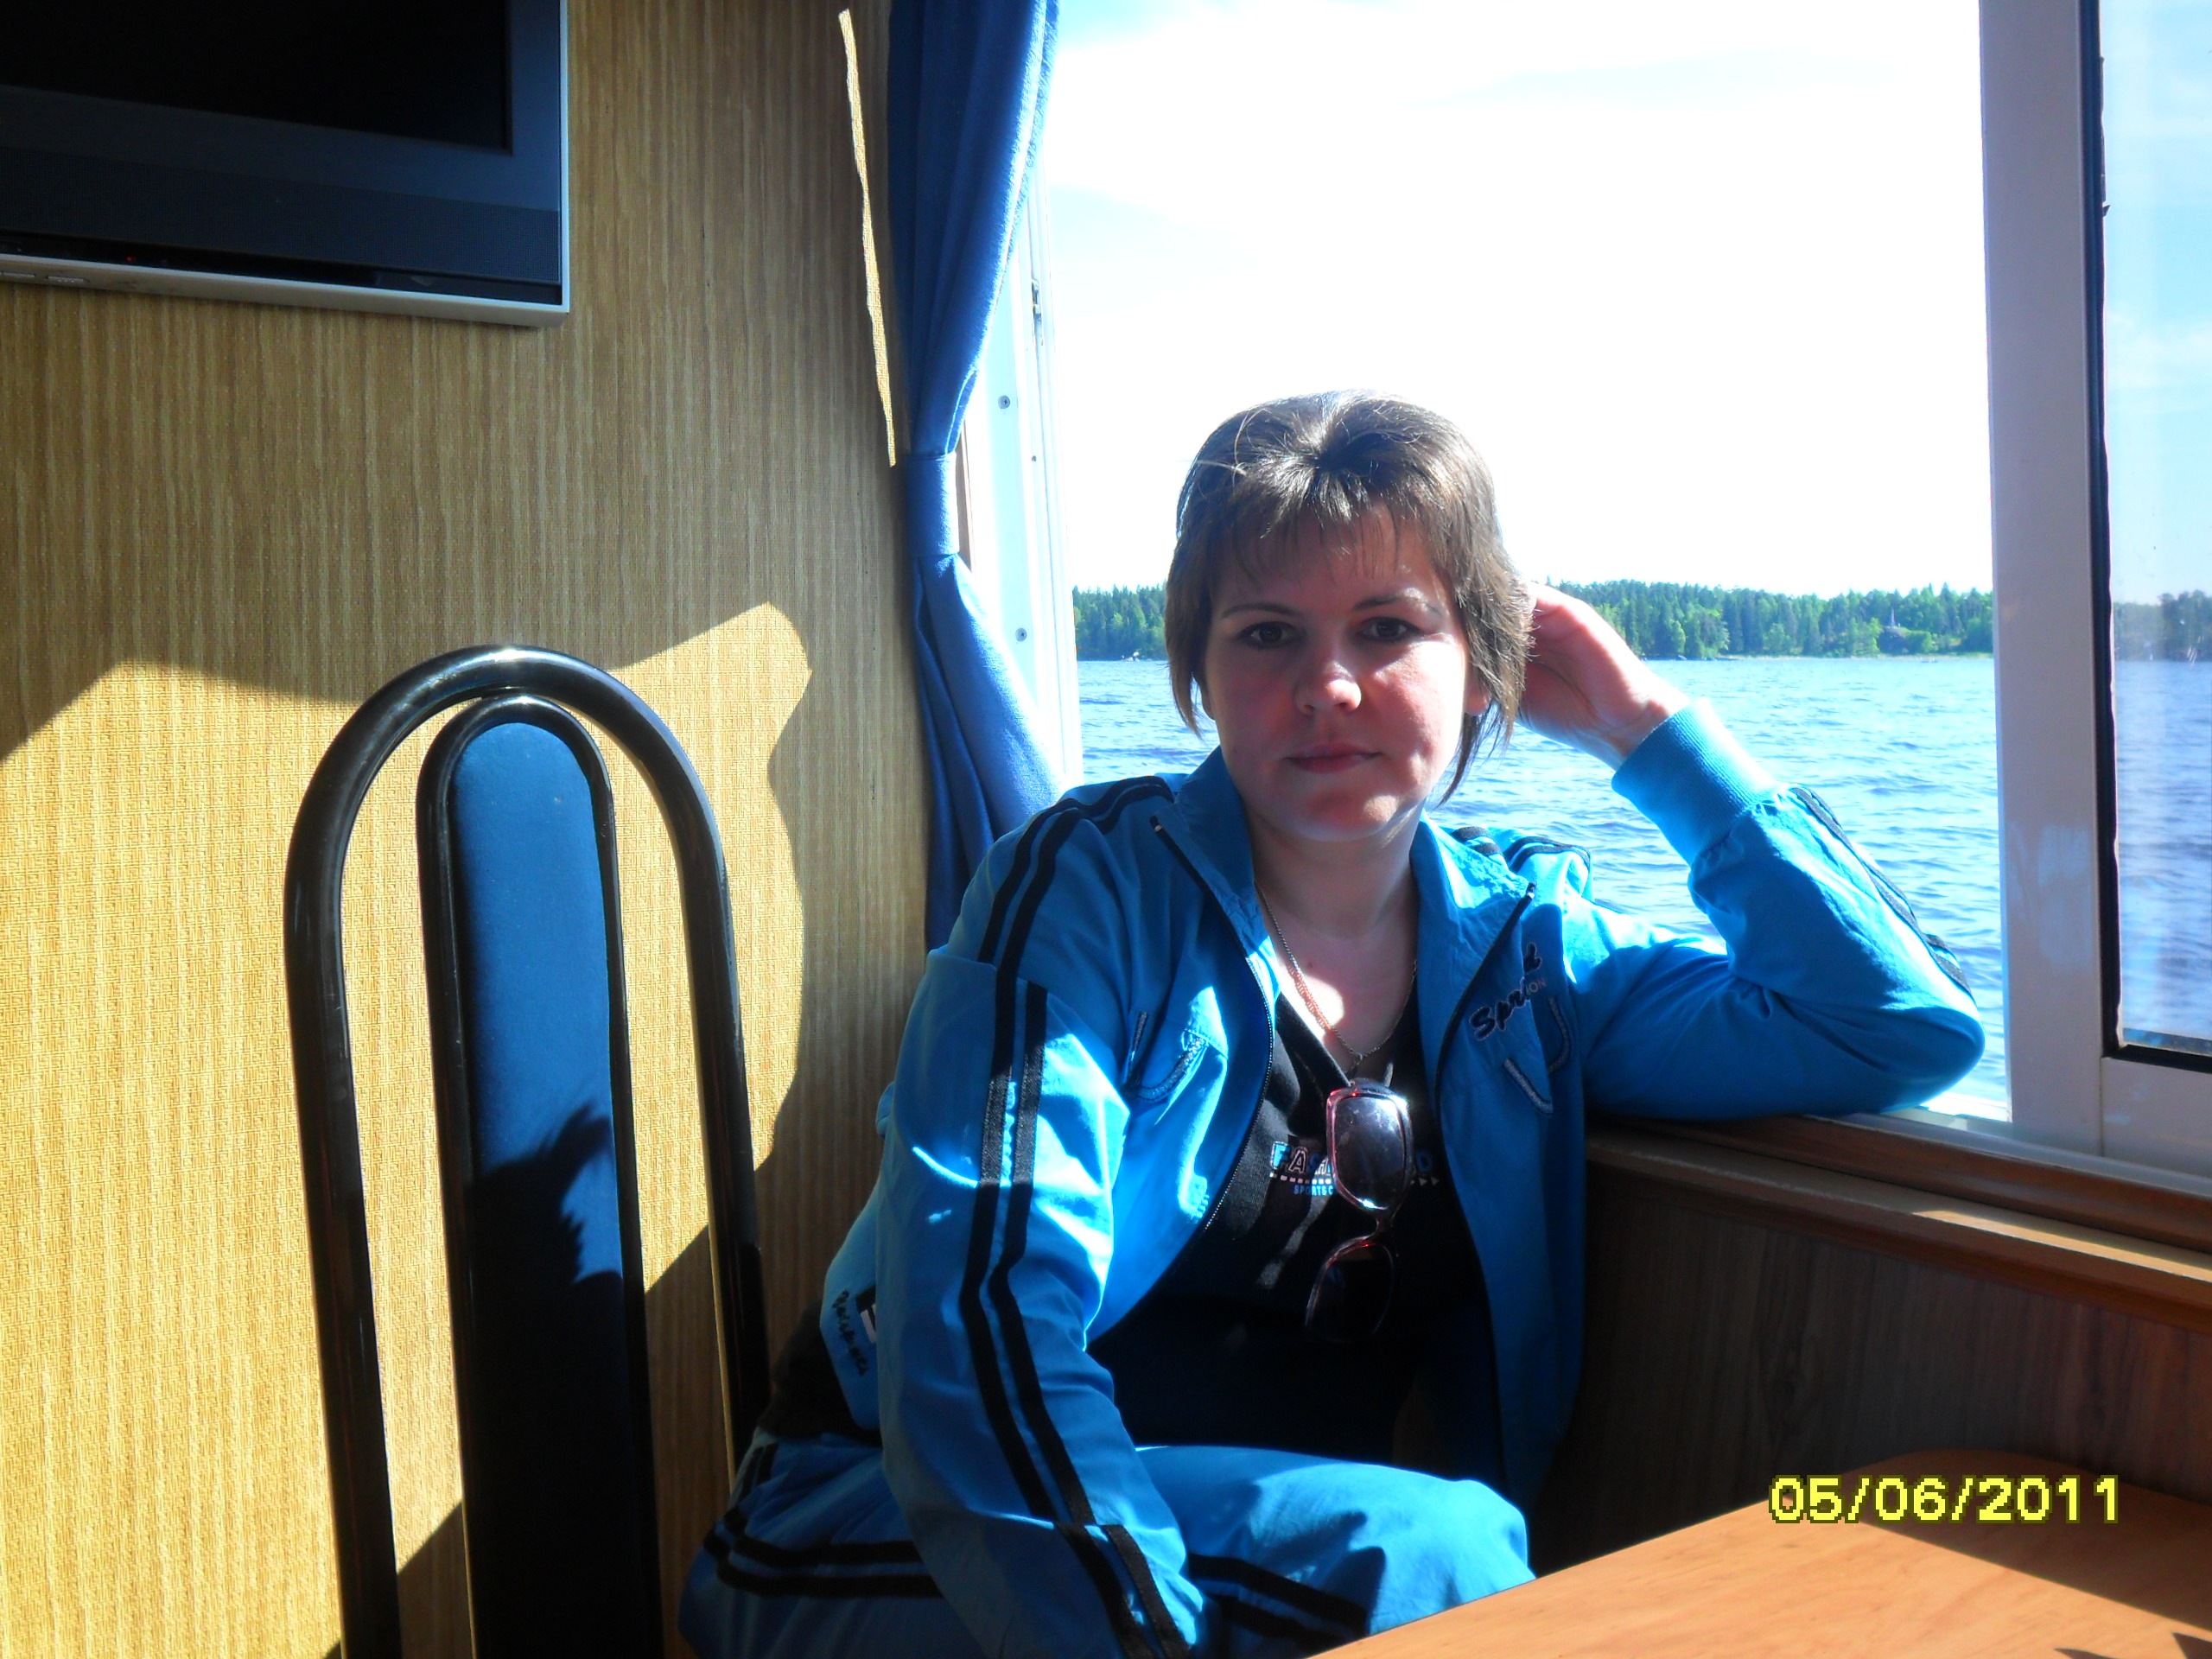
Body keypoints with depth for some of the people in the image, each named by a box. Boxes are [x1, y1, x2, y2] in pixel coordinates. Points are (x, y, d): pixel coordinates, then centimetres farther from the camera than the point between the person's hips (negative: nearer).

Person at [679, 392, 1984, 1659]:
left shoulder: (1520, 944, 5)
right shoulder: (1092, 885, -10)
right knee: (1429, 1546, -30)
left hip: (1294, 1552, 4)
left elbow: (1906, 1029, 0)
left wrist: (1651, 731, 0)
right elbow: (983, 1321, -19)